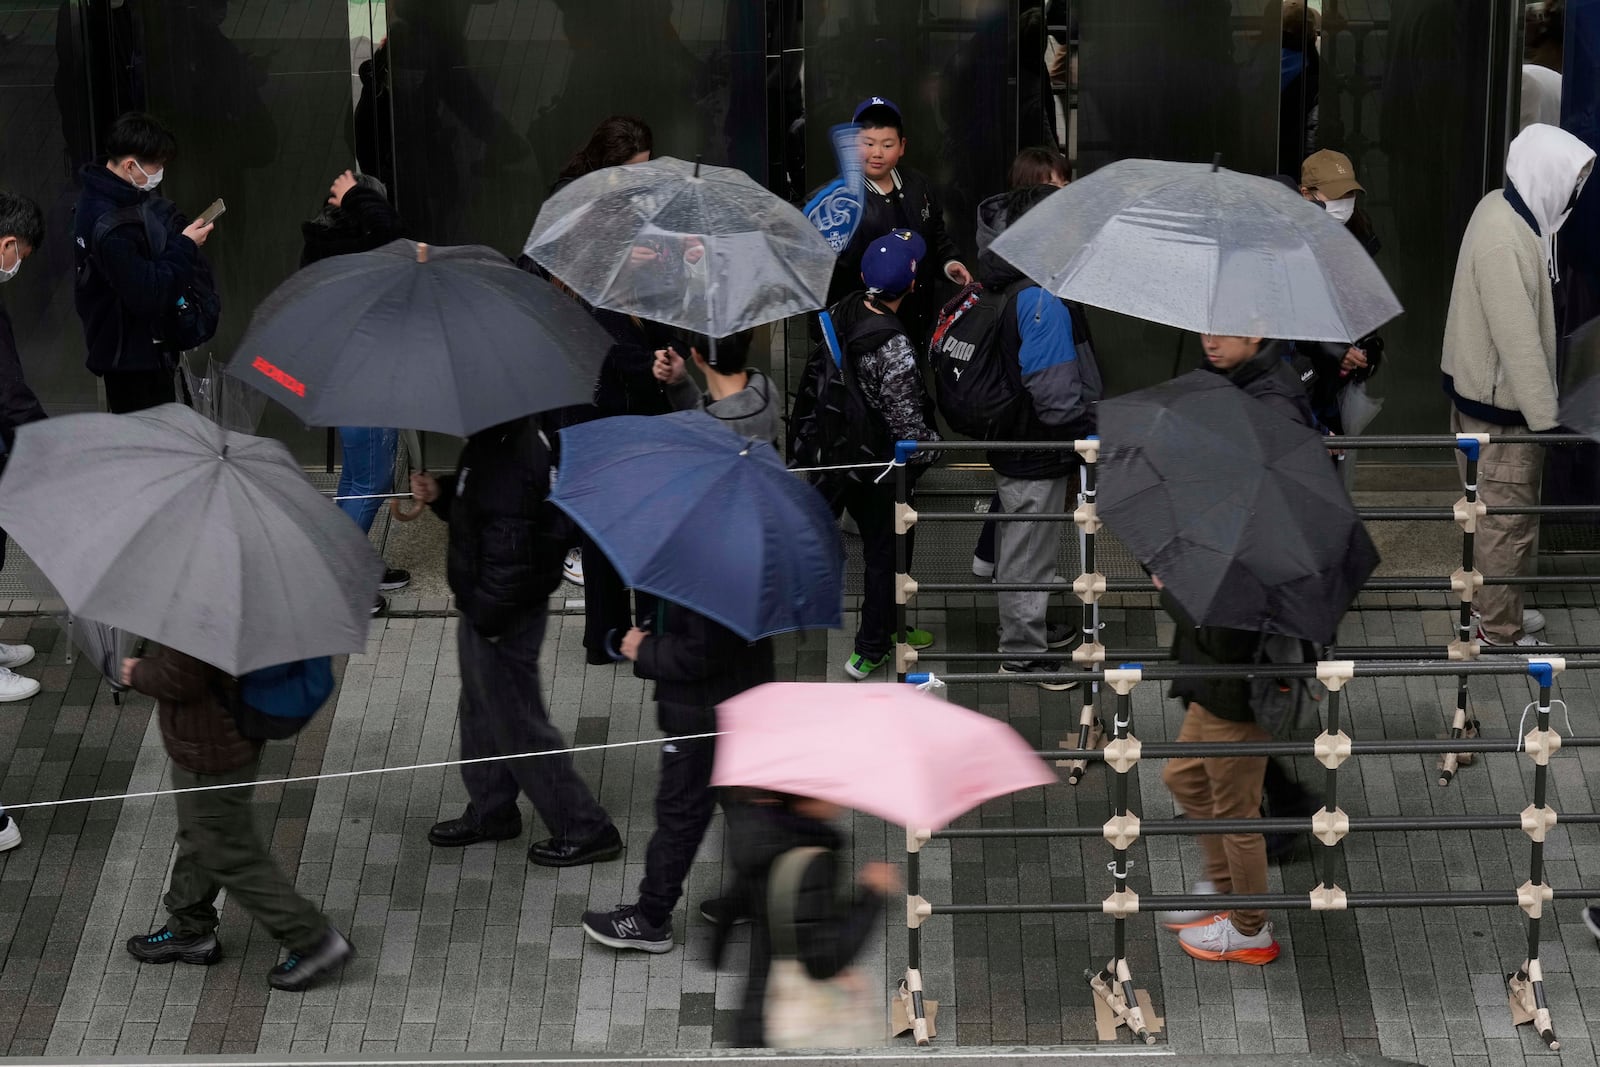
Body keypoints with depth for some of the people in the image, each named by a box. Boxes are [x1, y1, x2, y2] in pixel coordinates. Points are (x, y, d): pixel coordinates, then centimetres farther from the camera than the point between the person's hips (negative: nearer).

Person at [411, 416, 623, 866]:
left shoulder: (509, 459, -31)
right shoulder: (492, 442, 2)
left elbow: (509, 547, -30)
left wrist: (485, 614, -22)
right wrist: (440, 495, 1)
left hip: (503, 612, -11)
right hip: (484, 606, 11)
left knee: (518, 720, 1)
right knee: (481, 709, 24)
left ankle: (583, 829, 11)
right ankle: (490, 811, 41)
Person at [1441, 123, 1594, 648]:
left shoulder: (1506, 212, 3)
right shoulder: (1504, 240, -28)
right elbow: (1518, 340, -27)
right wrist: (1546, 419, -23)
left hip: (1482, 388, 10)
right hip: (1499, 404, -10)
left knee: (1497, 510, 22)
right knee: (1509, 518, 2)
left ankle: (1492, 605, 36)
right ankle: (1499, 632, 13)